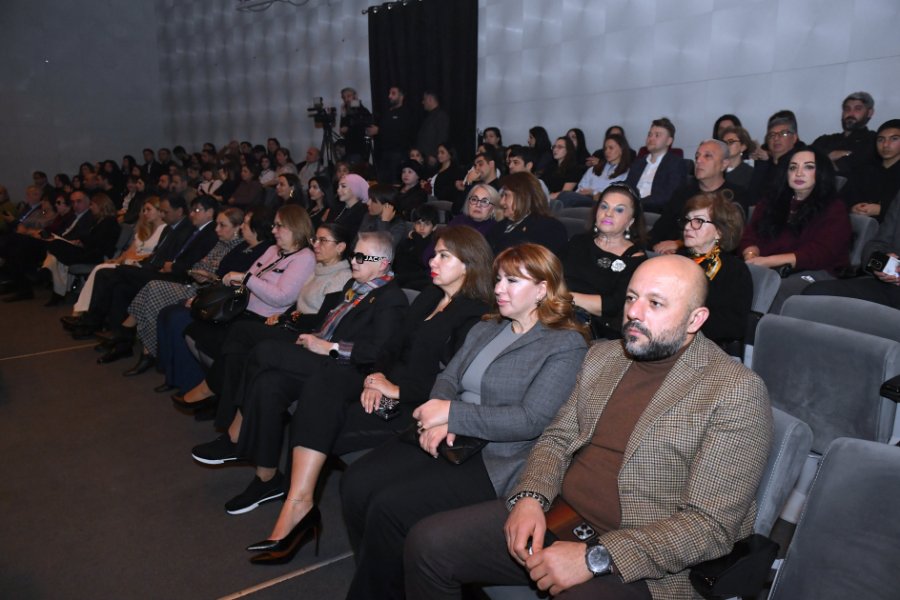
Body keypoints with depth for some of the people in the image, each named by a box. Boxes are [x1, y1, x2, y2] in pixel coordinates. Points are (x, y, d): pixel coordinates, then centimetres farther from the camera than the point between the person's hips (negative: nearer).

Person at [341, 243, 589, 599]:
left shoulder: (566, 345, -6)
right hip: (446, 440, 7)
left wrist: (452, 413, -17)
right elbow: (449, 378, 13)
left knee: (389, 508, -23)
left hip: (496, 460, -7)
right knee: (356, 483, -13)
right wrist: (438, 418, -11)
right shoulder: (485, 329, 17)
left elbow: (531, 420, -15)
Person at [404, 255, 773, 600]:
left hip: (633, 563, -6)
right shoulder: (602, 356, 10)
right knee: (427, 544, -7)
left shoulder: (737, 392, -11)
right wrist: (530, 497, -8)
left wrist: (593, 557, -22)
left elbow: (711, 526, -16)